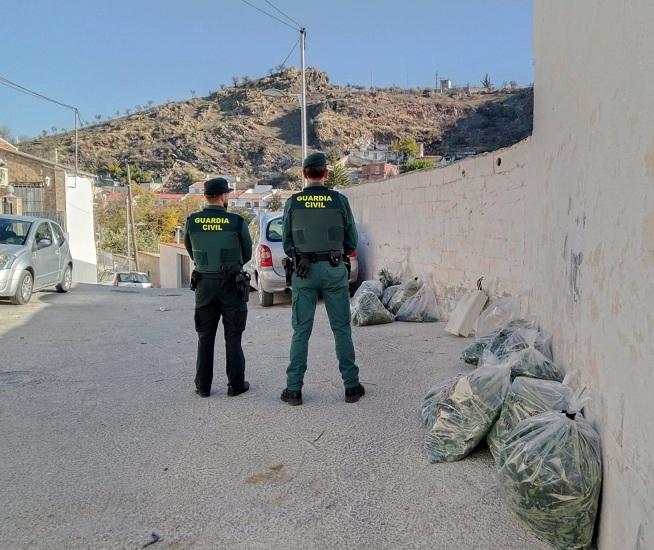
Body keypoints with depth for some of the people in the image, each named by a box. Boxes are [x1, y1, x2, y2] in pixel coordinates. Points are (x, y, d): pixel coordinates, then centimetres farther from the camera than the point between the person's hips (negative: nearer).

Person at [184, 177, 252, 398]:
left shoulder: (192, 222, -4)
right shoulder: (237, 222, -10)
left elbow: (191, 252, 9)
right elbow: (247, 254, 2)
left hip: (204, 284, 2)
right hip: (231, 284, -2)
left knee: (205, 337, 12)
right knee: (232, 337, 7)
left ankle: (203, 386, 15)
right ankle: (236, 384, 10)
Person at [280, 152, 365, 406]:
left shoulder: (293, 202, 0)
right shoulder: (339, 200, -3)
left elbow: (287, 243, 6)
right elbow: (351, 242, 3)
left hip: (304, 271, 1)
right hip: (334, 269, -1)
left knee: (301, 330, 7)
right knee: (342, 329, 7)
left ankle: (294, 389, 9)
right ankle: (351, 385, 13)